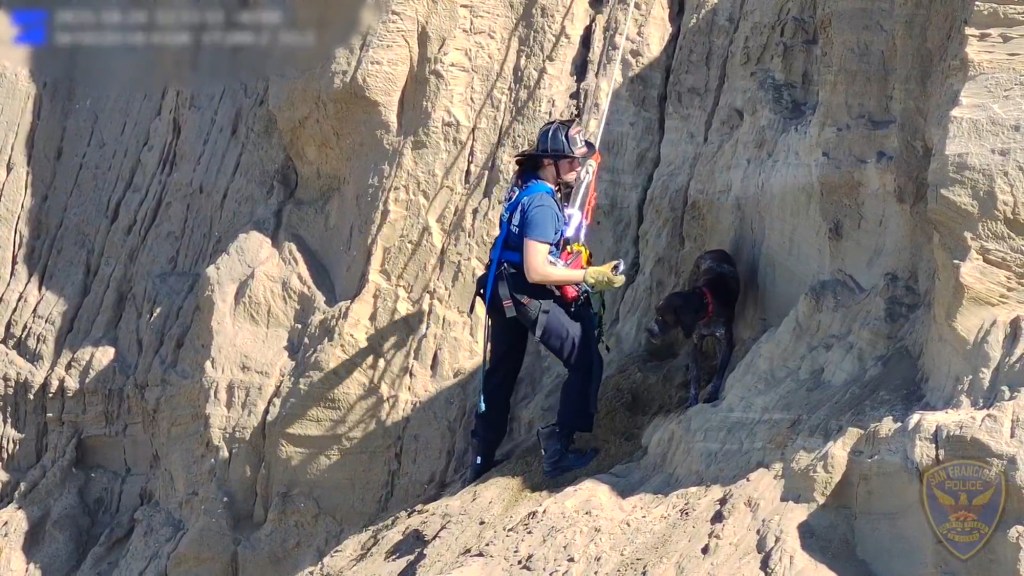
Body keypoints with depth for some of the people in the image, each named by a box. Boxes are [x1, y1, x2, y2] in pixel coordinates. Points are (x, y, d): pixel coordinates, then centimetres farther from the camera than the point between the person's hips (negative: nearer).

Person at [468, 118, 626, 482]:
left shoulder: (526, 186, 7)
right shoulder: (542, 203, -22)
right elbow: (536, 271, -27)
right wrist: (589, 276, -25)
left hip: (504, 292, 10)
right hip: (528, 297, -10)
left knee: (500, 374, 20)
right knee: (587, 362, -9)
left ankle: (481, 461, 31)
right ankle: (558, 449, -12)